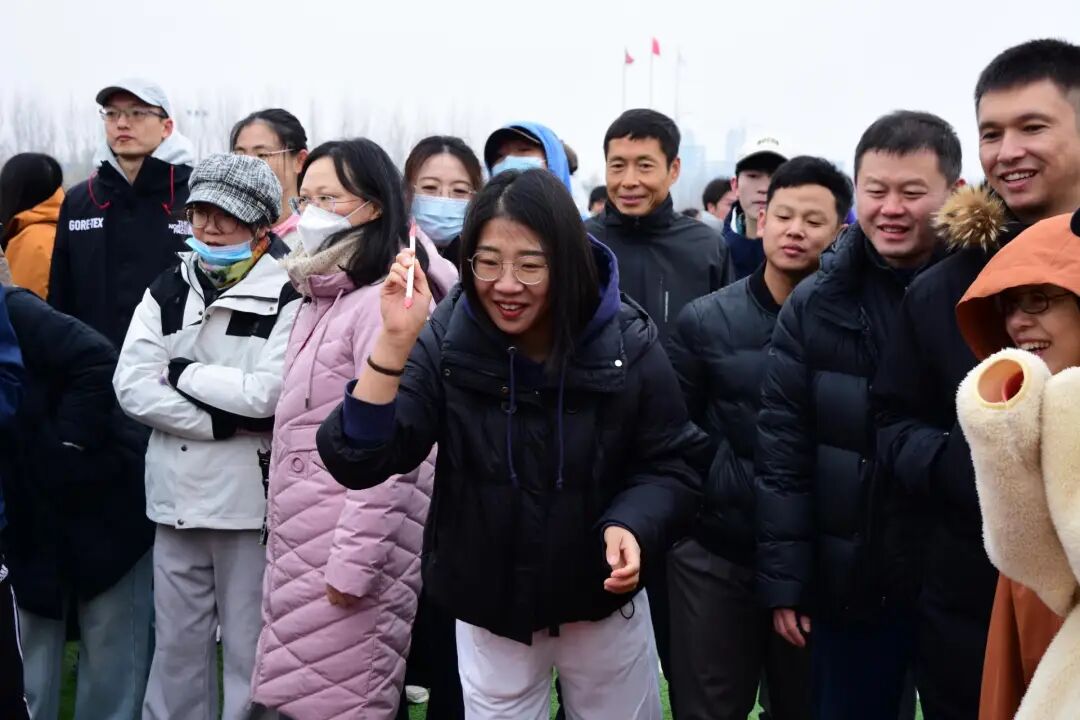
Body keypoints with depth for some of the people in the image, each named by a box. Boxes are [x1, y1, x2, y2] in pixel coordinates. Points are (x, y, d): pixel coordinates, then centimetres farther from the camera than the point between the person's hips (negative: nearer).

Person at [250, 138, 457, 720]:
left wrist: (353, 561, -21)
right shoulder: (323, 298, 14)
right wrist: (280, 529, 18)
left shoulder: (386, 302, -16)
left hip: (350, 540, -9)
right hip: (301, 540, 9)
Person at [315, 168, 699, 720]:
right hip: (487, 613, 0)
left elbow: (666, 468, -7)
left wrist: (631, 526, -28)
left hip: (605, 606, 1)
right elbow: (358, 462, -24)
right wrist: (395, 343, -36)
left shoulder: (627, 345, -16)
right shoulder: (443, 342, -16)